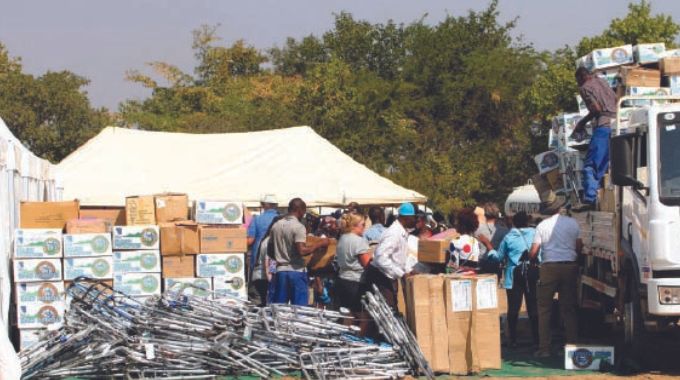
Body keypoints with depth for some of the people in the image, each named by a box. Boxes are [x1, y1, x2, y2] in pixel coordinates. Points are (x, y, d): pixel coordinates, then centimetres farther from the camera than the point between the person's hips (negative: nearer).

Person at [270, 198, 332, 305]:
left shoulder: (276, 226, 8)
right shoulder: (299, 227, -12)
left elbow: (270, 250, 13)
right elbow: (302, 251, -21)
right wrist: (319, 244, -10)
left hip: (280, 271, 6)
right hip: (296, 272, -6)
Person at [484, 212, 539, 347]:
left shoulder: (508, 237, 0)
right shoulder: (535, 234, 0)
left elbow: (498, 257, 6)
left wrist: (489, 247, 19)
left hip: (514, 276, -1)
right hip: (532, 273, 1)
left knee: (513, 308, 1)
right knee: (533, 307, 7)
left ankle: (513, 340, 1)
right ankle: (536, 338, 7)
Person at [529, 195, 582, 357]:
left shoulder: (542, 226, -3)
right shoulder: (572, 223, 2)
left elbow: (533, 252, -4)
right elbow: (579, 247, 2)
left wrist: (531, 259, 17)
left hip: (549, 267, -2)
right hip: (570, 266, 2)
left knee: (544, 309, 5)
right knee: (569, 309, 9)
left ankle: (544, 348, 1)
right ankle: (572, 345, 6)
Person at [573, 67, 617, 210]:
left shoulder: (585, 88, -1)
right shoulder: (601, 81, 21)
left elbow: (596, 108, -10)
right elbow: (616, 100, 24)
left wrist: (582, 122, 1)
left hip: (604, 127, -8)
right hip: (617, 123, 8)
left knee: (590, 165, -11)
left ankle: (589, 199, -22)